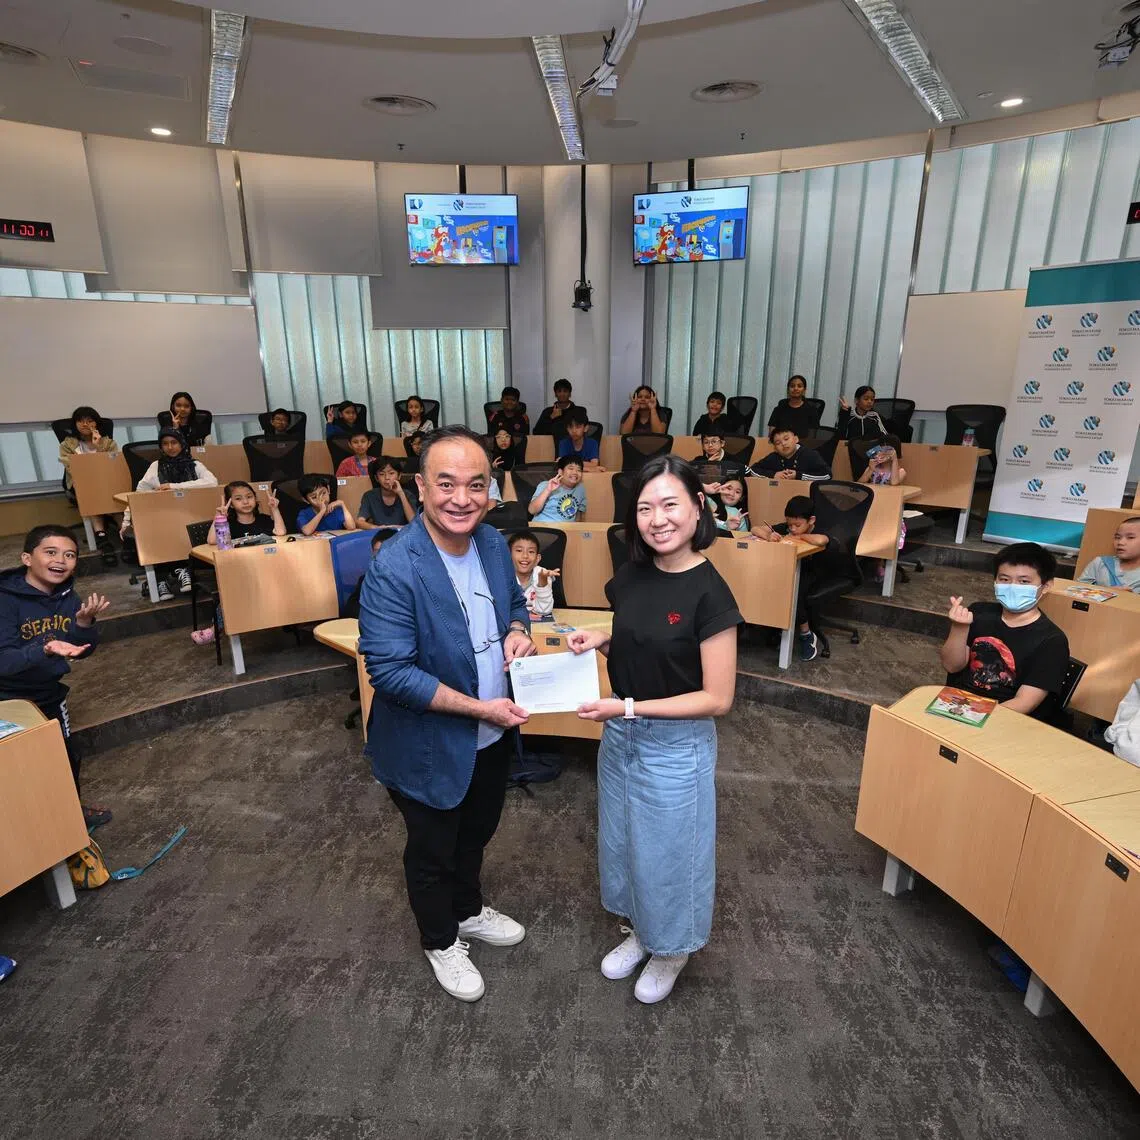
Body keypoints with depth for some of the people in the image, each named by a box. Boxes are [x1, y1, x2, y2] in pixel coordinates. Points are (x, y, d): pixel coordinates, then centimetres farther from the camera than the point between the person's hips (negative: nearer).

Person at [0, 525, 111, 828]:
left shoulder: (67, 596, -8)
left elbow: (83, 651, -5)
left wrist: (84, 622, -25)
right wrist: (46, 649, -50)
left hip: (48, 693, 6)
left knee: (68, 756, 19)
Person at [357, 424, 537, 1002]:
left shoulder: (493, 542, -8)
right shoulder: (393, 568, -29)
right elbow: (389, 671, -29)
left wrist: (517, 631, -14)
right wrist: (480, 708, -27)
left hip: (493, 736, 6)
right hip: (430, 748, -6)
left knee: (477, 832, 30)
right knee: (433, 851, 21)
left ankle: (469, 910, 59)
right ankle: (441, 942, 49)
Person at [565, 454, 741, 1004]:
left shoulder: (709, 593, -22)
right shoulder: (631, 576, -4)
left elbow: (718, 698, -20)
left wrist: (629, 708, -23)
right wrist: (598, 640, -9)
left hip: (676, 746, -6)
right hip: (619, 736, 6)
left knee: (668, 852, 15)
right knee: (621, 840, 23)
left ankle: (671, 949, 44)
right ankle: (637, 930, 50)